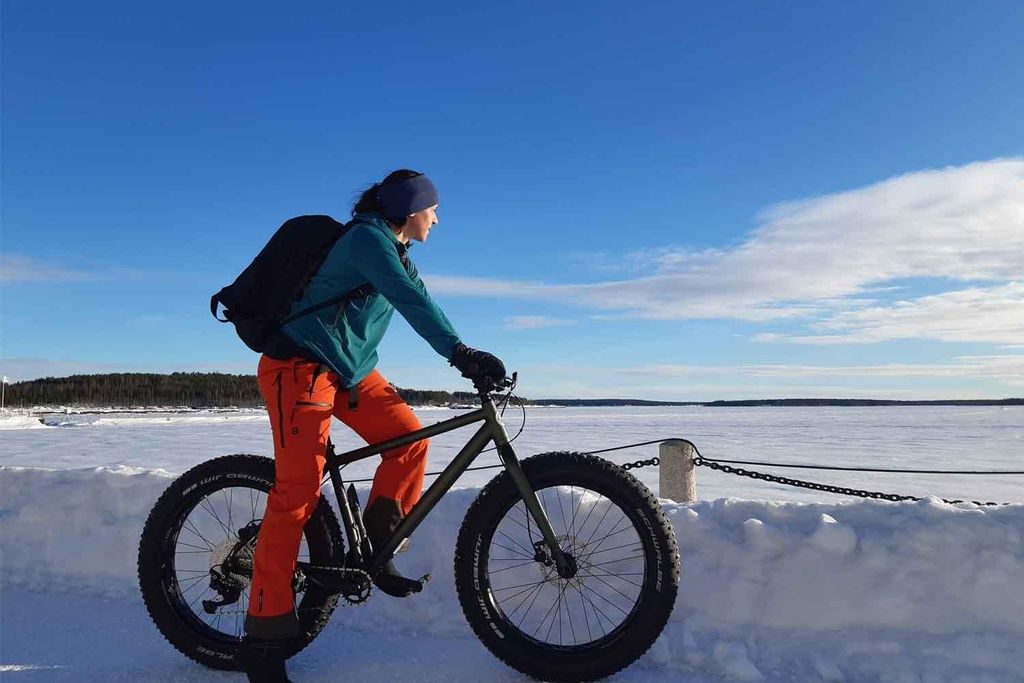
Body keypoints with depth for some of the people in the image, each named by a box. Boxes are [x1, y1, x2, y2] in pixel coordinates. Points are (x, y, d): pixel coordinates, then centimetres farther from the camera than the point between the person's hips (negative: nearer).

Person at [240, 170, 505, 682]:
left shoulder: (394, 250, 15)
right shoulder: (367, 237, -15)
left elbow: (419, 300, 11)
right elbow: (411, 302, -29)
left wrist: (469, 359, 3)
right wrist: (461, 353, -36)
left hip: (350, 368, 10)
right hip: (300, 366, -9)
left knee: (410, 440, -4)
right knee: (299, 491, -13)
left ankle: (374, 551, 10)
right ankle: (264, 636, -4)